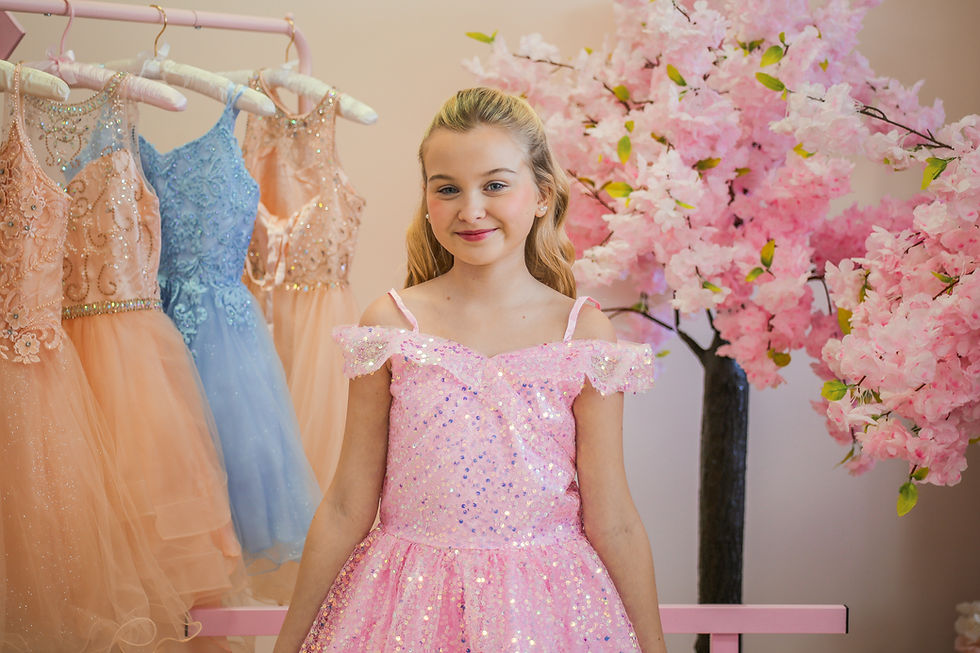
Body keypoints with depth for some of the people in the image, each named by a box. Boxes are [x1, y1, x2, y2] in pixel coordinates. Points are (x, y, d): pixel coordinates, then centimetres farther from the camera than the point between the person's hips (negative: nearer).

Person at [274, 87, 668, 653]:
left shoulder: (584, 332, -6)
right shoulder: (391, 324, -5)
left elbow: (612, 523, -1)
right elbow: (347, 509, 0)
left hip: (541, 606, 0)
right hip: (409, 602, 0)